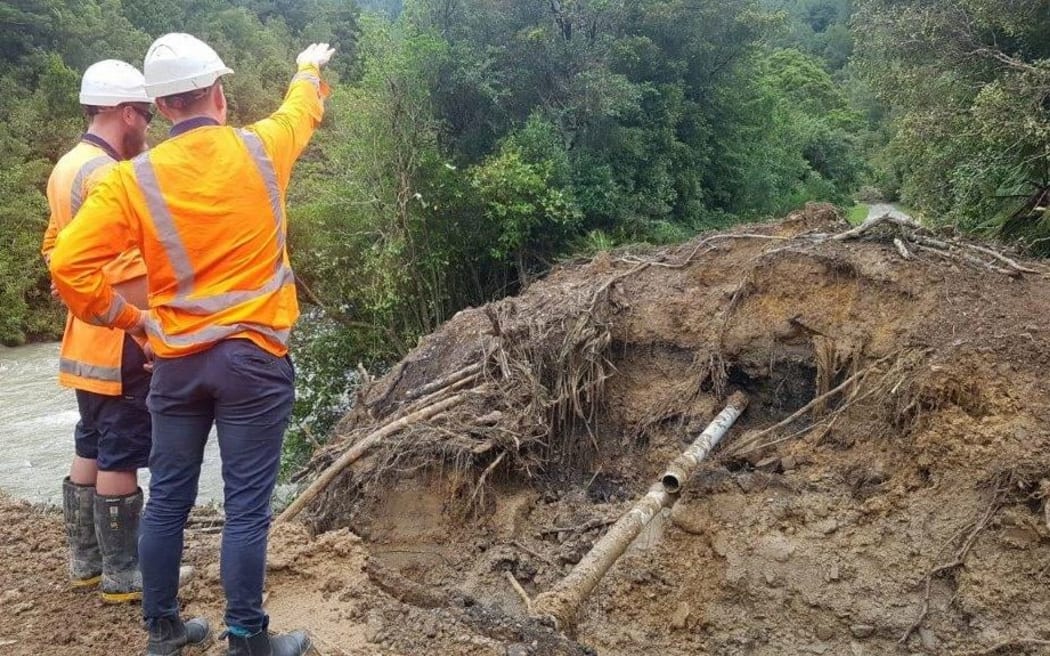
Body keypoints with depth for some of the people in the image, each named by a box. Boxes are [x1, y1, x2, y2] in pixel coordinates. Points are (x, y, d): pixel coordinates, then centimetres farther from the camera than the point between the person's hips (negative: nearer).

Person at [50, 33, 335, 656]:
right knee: (247, 508, 2)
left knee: (167, 501, 14)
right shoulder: (261, 149, -4)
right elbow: (303, 108, 18)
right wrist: (311, 66, 39)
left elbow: (70, 263, -11)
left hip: (177, 363, 3)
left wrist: (127, 317, 4)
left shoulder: (132, 179, -4)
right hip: (254, 359, -2)